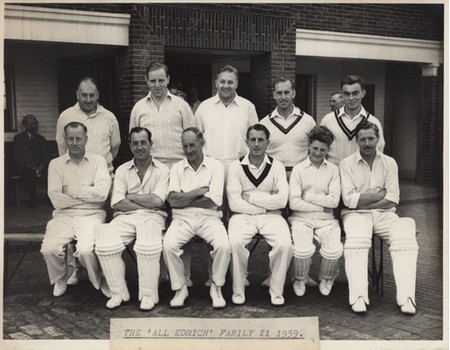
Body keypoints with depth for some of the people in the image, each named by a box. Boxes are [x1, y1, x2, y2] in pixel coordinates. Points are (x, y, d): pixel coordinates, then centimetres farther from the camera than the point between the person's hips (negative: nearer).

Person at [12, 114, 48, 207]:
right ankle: (32, 201, -22)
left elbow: (45, 156, 12)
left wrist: (42, 165, -10)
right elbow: (16, 157, -2)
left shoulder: (41, 139, 19)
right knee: (29, 173, -37)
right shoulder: (18, 138, 7)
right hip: (24, 167, -3)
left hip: (39, 167, 3)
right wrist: (29, 166, -16)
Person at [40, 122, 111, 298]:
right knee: (49, 249, -24)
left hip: (90, 216, -2)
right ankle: (60, 279, 11)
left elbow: (101, 193, -10)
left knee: (85, 249, -30)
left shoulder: (98, 161, 6)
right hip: (63, 216, 2)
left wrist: (70, 189, -5)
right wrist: (88, 194, -5)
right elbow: (56, 200, -5)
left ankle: (100, 281, 3)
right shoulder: (56, 164, 8)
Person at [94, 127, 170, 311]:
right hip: (125, 217, 3)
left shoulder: (162, 170, 7)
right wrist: (146, 203, -6)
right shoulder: (122, 170, 14)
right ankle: (119, 292, -8)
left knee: (148, 246, -35)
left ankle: (148, 295, -15)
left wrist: (131, 196, 0)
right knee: (105, 245, -26)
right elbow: (117, 203, 1)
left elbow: (157, 201, -8)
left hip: (151, 217, -2)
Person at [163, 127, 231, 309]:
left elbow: (214, 201, -8)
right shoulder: (177, 168, 10)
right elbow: (172, 200, -4)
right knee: (168, 245, -28)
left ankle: (216, 287, -3)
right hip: (183, 218, 1)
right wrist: (199, 191, -7)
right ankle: (180, 288, -5)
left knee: (223, 246, -29)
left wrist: (184, 199, -5)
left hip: (209, 217, -1)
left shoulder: (215, 166, 4)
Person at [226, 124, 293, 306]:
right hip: (243, 215, -1)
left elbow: (282, 200, -7)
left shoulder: (277, 166, 5)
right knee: (235, 242, -31)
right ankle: (238, 290, -10)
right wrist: (265, 204, -6)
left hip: (271, 216, 1)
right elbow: (234, 203, -8)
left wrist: (251, 197, -8)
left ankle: (276, 290, -7)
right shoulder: (236, 166, 2)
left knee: (285, 244, -27)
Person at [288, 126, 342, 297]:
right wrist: (321, 206, -6)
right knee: (303, 250, -29)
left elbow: (334, 200, -4)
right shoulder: (298, 169, 5)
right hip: (301, 218, -1)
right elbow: (294, 203, -5)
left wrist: (308, 196, -5)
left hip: (326, 220, 1)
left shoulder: (333, 169, 10)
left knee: (334, 250, -25)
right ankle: (300, 280, 5)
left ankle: (326, 279, 10)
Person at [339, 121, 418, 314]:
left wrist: (362, 200, -8)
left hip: (384, 214, 2)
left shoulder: (389, 163, 11)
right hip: (356, 214, -2)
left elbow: (393, 199, 2)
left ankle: (406, 297, -28)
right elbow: (349, 199, -8)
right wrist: (381, 194, -4)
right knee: (356, 239, -35)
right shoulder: (347, 164, 3)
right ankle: (358, 297, -35)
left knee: (405, 237, -26)